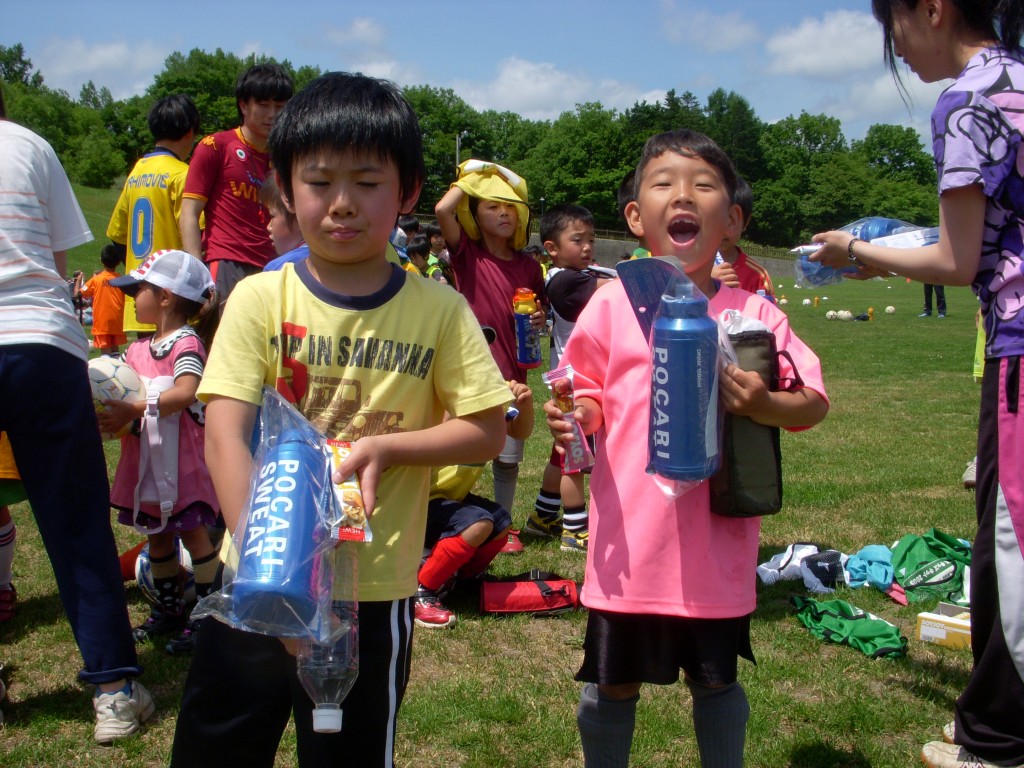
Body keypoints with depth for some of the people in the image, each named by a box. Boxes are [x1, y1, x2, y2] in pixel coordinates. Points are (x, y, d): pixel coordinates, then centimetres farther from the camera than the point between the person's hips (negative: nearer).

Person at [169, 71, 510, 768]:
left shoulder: (440, 310, -3)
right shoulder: (260, 299, -4)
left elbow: (487, 431, -1)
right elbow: (225, 435, -12)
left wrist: (387, 447, -16)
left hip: (375, 590, -1)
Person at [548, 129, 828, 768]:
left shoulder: (754, 313, -2)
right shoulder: (613, 304, -2)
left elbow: (815, 402, -1)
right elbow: (588, 395, 4)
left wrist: (763, 404, -21)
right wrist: (573, 416, -18)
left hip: (717, 544, 1)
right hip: (630, 545, 0)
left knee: (716, 681, 18)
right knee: (612, 684, 14)